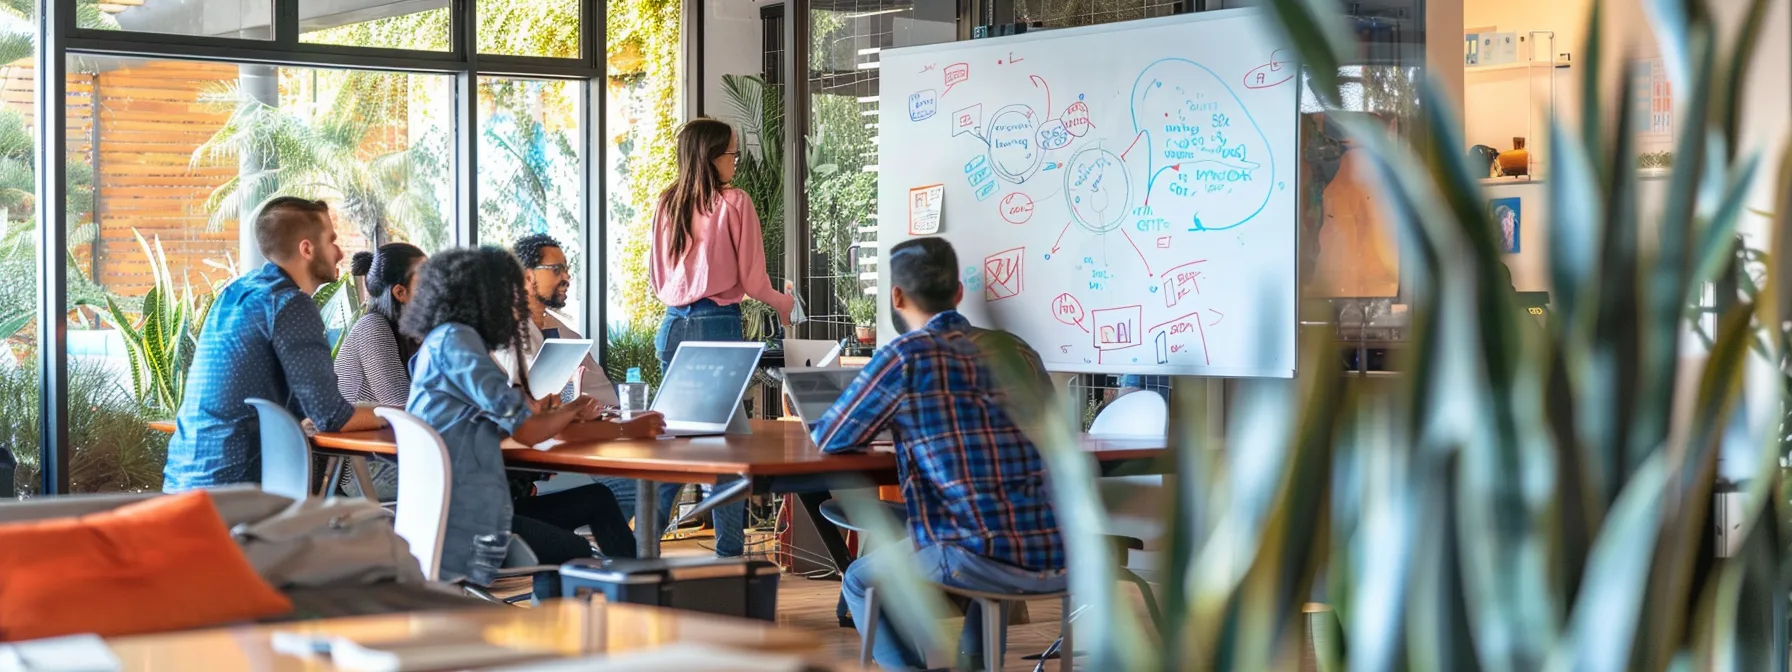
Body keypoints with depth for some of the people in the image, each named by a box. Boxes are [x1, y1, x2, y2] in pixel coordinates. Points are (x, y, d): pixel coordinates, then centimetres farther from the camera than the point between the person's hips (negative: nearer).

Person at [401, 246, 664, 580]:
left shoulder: (457, 341, 17)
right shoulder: (453, 340, -14)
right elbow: (527, 431, -18)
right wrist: (572, 410, 3)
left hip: (471, 505, 9)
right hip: (459, 524, -9)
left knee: (597, 500, 11)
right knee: (577, 554, 7)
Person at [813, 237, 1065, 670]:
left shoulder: (907, 356, -3)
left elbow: (829, 440, 7)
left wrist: (889, 423, 30)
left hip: (985, 557, -6)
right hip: (1059, 558, 6)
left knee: (860, 582, 21)